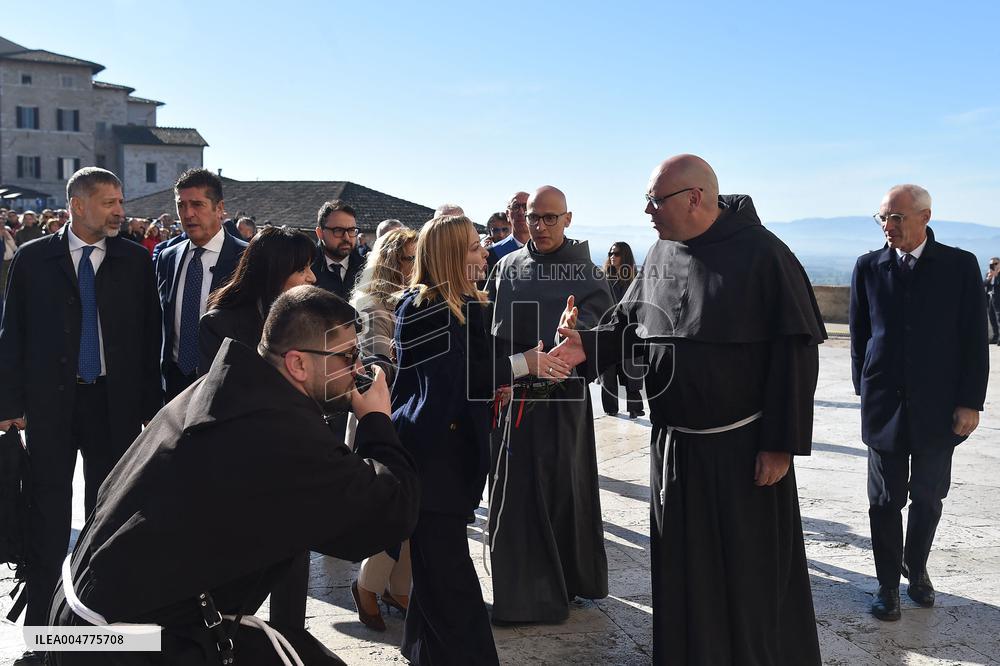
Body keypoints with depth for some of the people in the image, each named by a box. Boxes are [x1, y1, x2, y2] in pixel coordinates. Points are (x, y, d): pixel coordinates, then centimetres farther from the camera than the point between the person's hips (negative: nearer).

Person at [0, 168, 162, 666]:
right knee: (48, 516, 7)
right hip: (51, 402, 0)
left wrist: (152, 406, -2)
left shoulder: (135, 260, 2)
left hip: (115, 402, 1)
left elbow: (149, 337, 2)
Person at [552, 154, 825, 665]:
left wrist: (781, 444, -16)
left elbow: (795, 351, -14)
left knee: (751, 576, 8)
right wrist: (588, 346, -6)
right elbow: (630, 322, 15)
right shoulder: (660, 255, 5)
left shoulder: (761, 254, -13)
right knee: (682, 572, 16)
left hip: (742, 448, -5)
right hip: (672, 445, 6)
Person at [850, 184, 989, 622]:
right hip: (884, 405, 0)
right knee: (885, 501, 6)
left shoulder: (960, 265, -3)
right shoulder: (868, 267, 1)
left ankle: (916, 568, 35)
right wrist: (864, 389, 6)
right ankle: (888, 584, 20)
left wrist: (970, 402, -6)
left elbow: (974, 338, -2)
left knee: (928, 498, 12)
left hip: (938, 405, 0)